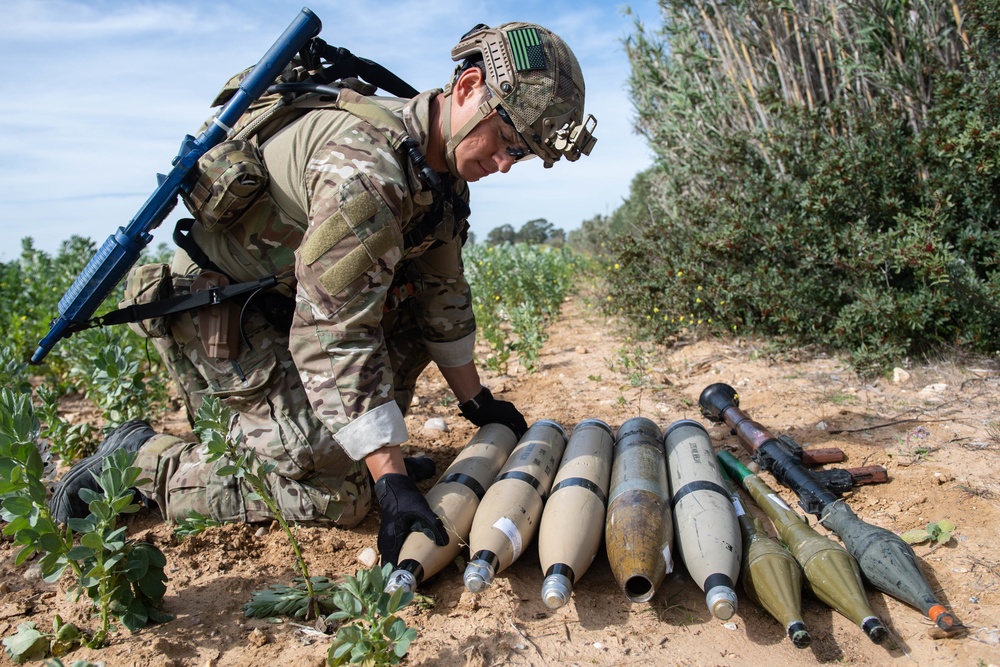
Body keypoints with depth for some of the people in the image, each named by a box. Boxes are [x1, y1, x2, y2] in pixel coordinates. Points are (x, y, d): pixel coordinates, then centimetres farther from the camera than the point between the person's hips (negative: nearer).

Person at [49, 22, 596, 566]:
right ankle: (142, 460, 1)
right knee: (337, 492, -12)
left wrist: (477, 401, 11)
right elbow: (335, 337, -33)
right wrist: (392, 483, -32)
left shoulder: (444, 159, 0)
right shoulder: (363, 168, -31)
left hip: (285, 298, 9)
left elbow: (442, 288, 8)